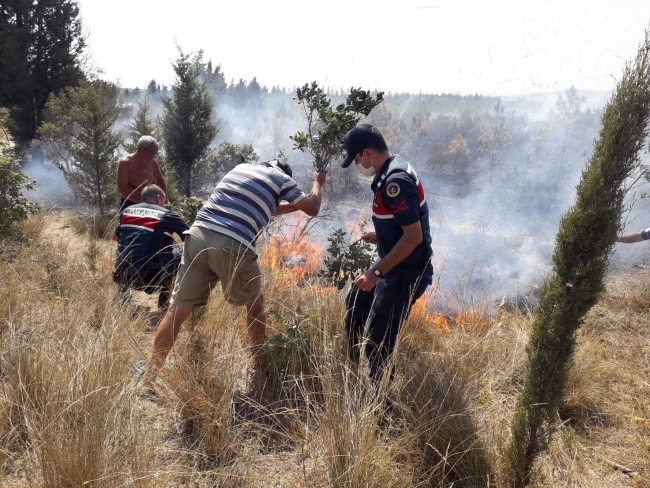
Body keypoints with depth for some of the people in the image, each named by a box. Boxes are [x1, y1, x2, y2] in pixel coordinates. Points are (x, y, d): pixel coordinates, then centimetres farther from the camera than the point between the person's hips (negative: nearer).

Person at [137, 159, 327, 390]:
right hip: (233, 246, -4)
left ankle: (148, 378, 7)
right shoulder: (282, 179, 14)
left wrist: (292, 205, 48)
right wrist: (317, 183, 39)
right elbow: (312, 208, 20)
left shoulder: (241, 168, 29)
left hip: (198, 235, 5)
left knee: (178, 309, 7)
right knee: (255, 305, 20)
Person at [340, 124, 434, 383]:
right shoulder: (391, 170, 7)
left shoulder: (395, 181, -25)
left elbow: (414, 236, -29)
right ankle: (356, 369, 41)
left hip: (407, 272, -11)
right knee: (356, 302, 25)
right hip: (396, 265, 11)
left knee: (377, 337, -6)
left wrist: (376, 272, -27)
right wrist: (379, 236, 18)